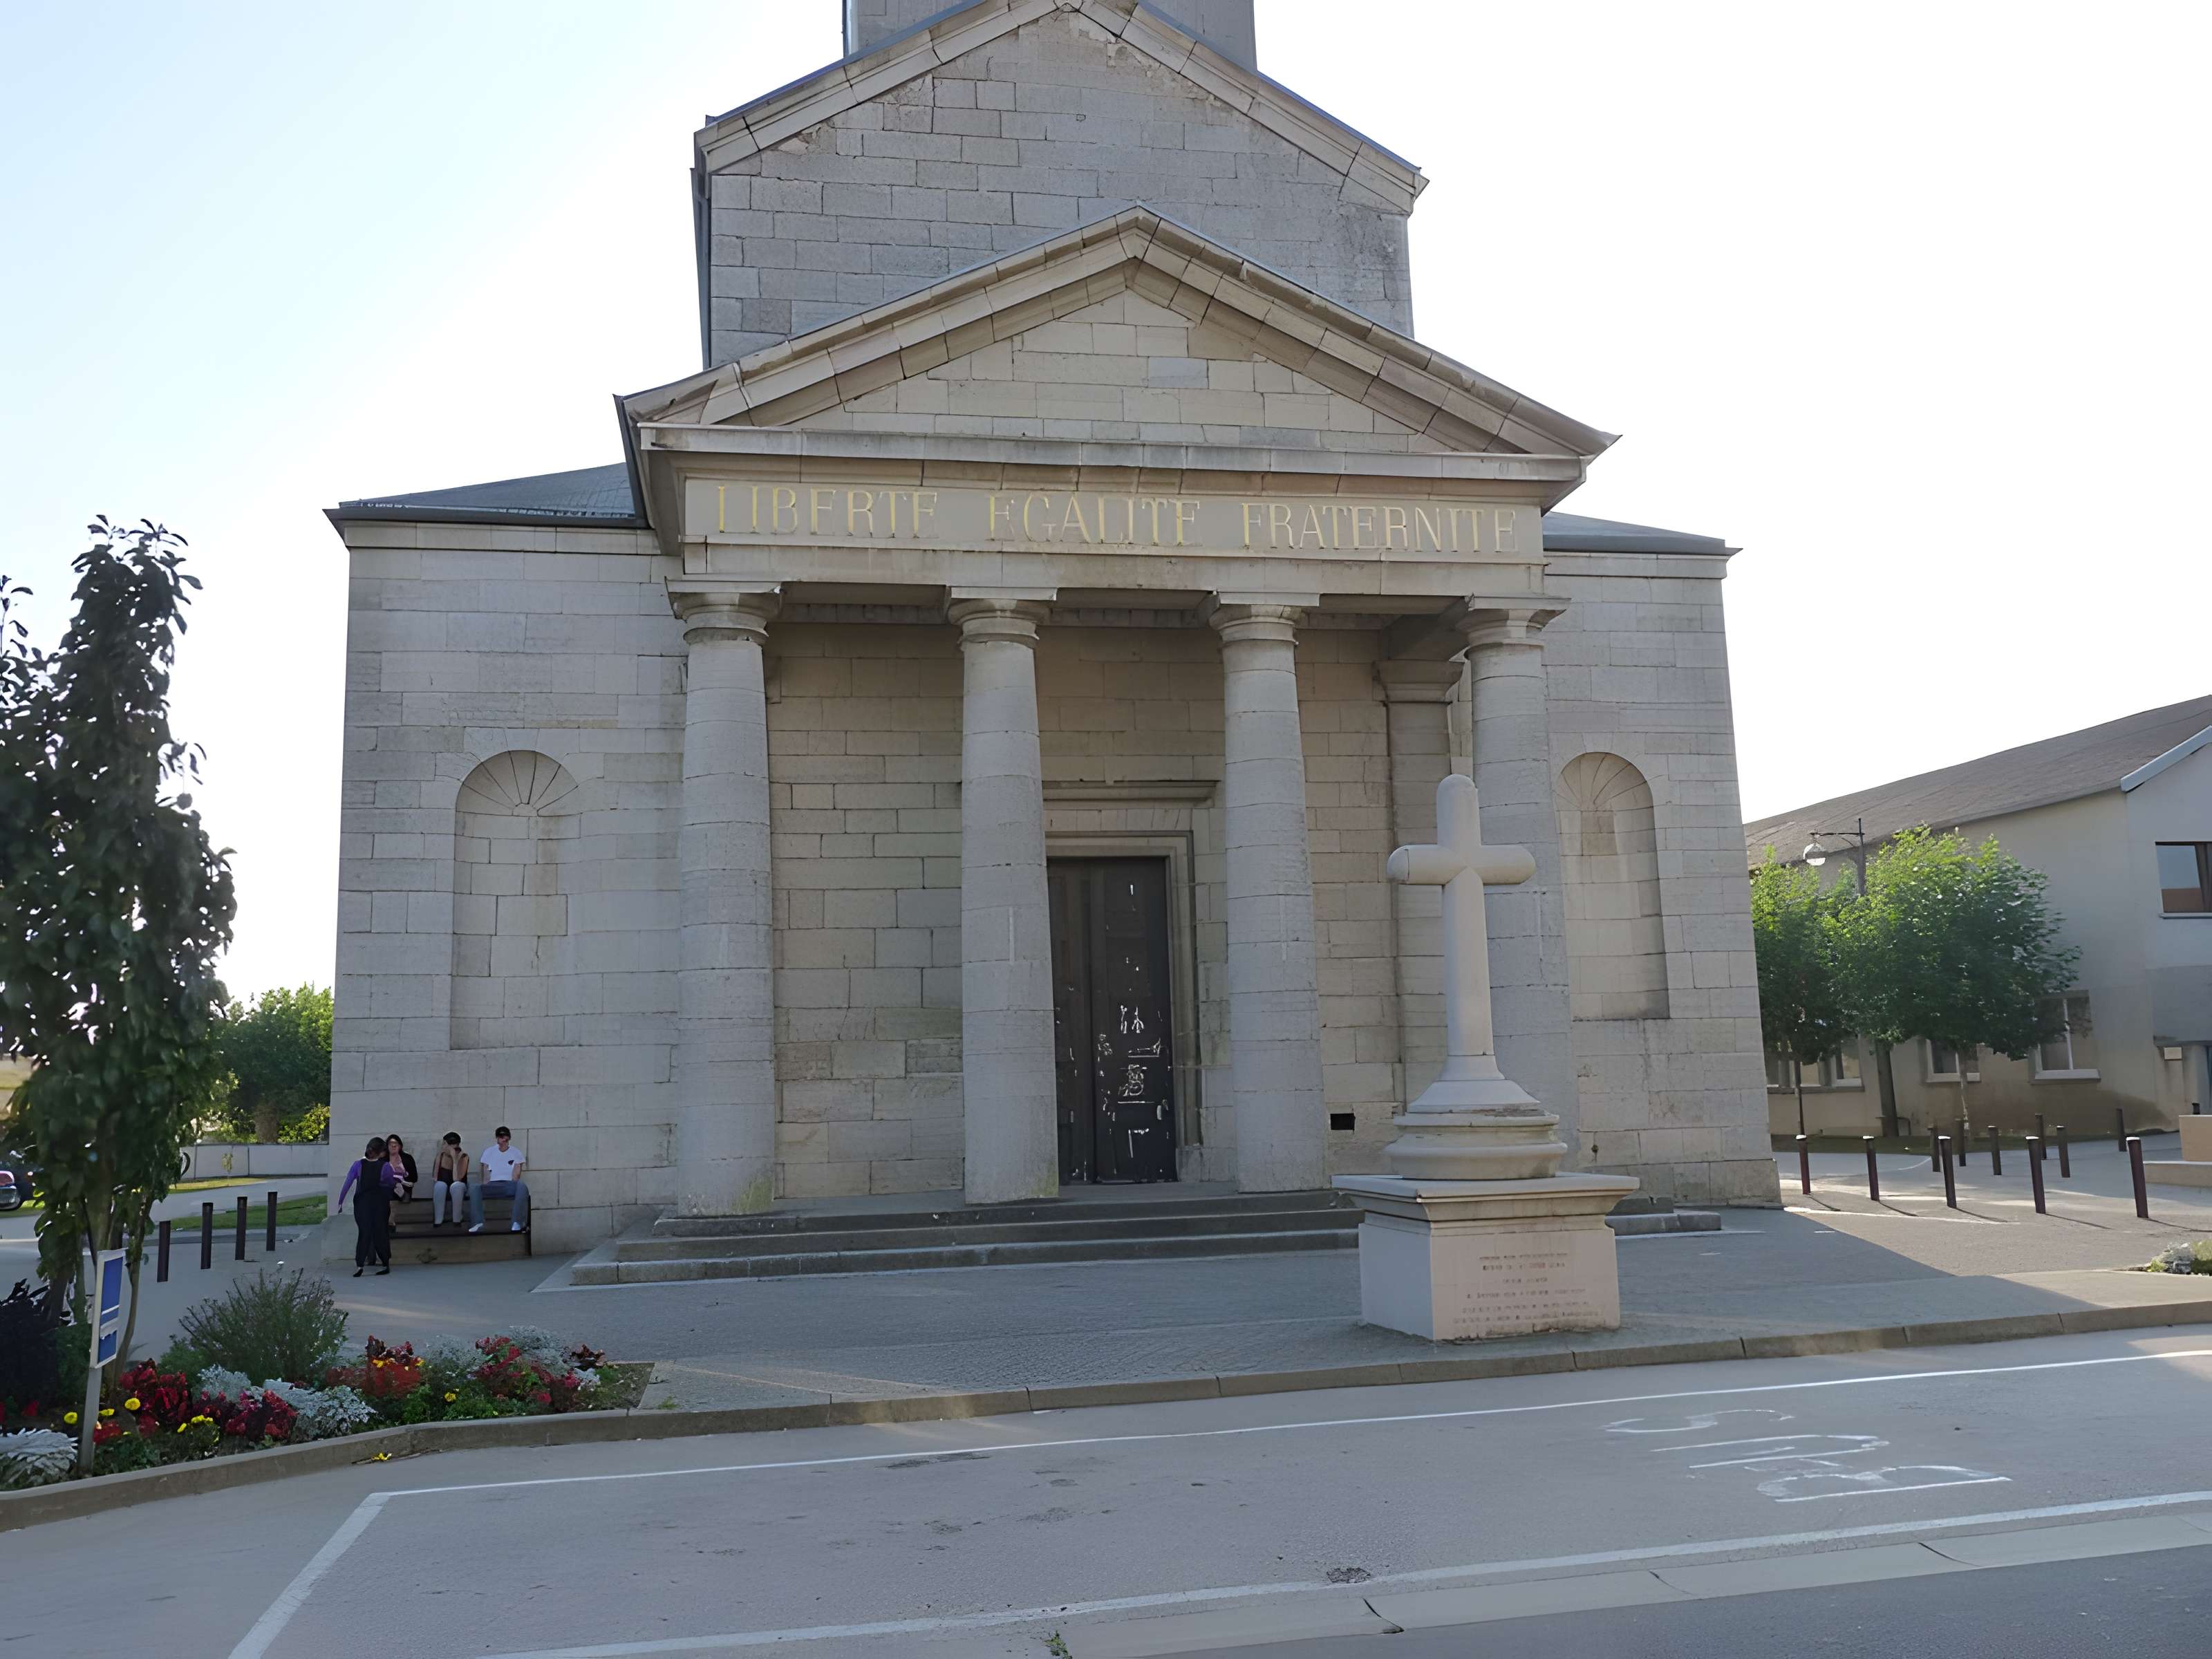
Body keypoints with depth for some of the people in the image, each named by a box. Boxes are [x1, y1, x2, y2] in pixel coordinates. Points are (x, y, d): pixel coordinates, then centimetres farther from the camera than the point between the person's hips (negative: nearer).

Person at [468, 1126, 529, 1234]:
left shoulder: (516, 1152, 14)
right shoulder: (489, 1152, 18)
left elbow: (516, 1176, 4)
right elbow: (486, 1176, 11)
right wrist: (486, 1187, -8)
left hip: (509, 1185, -1)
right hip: (492, 1185, 1)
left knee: (522, 1186, -36)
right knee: (474, 1188, -30)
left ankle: (517, 1223, -44)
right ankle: (478, 1223, -42)